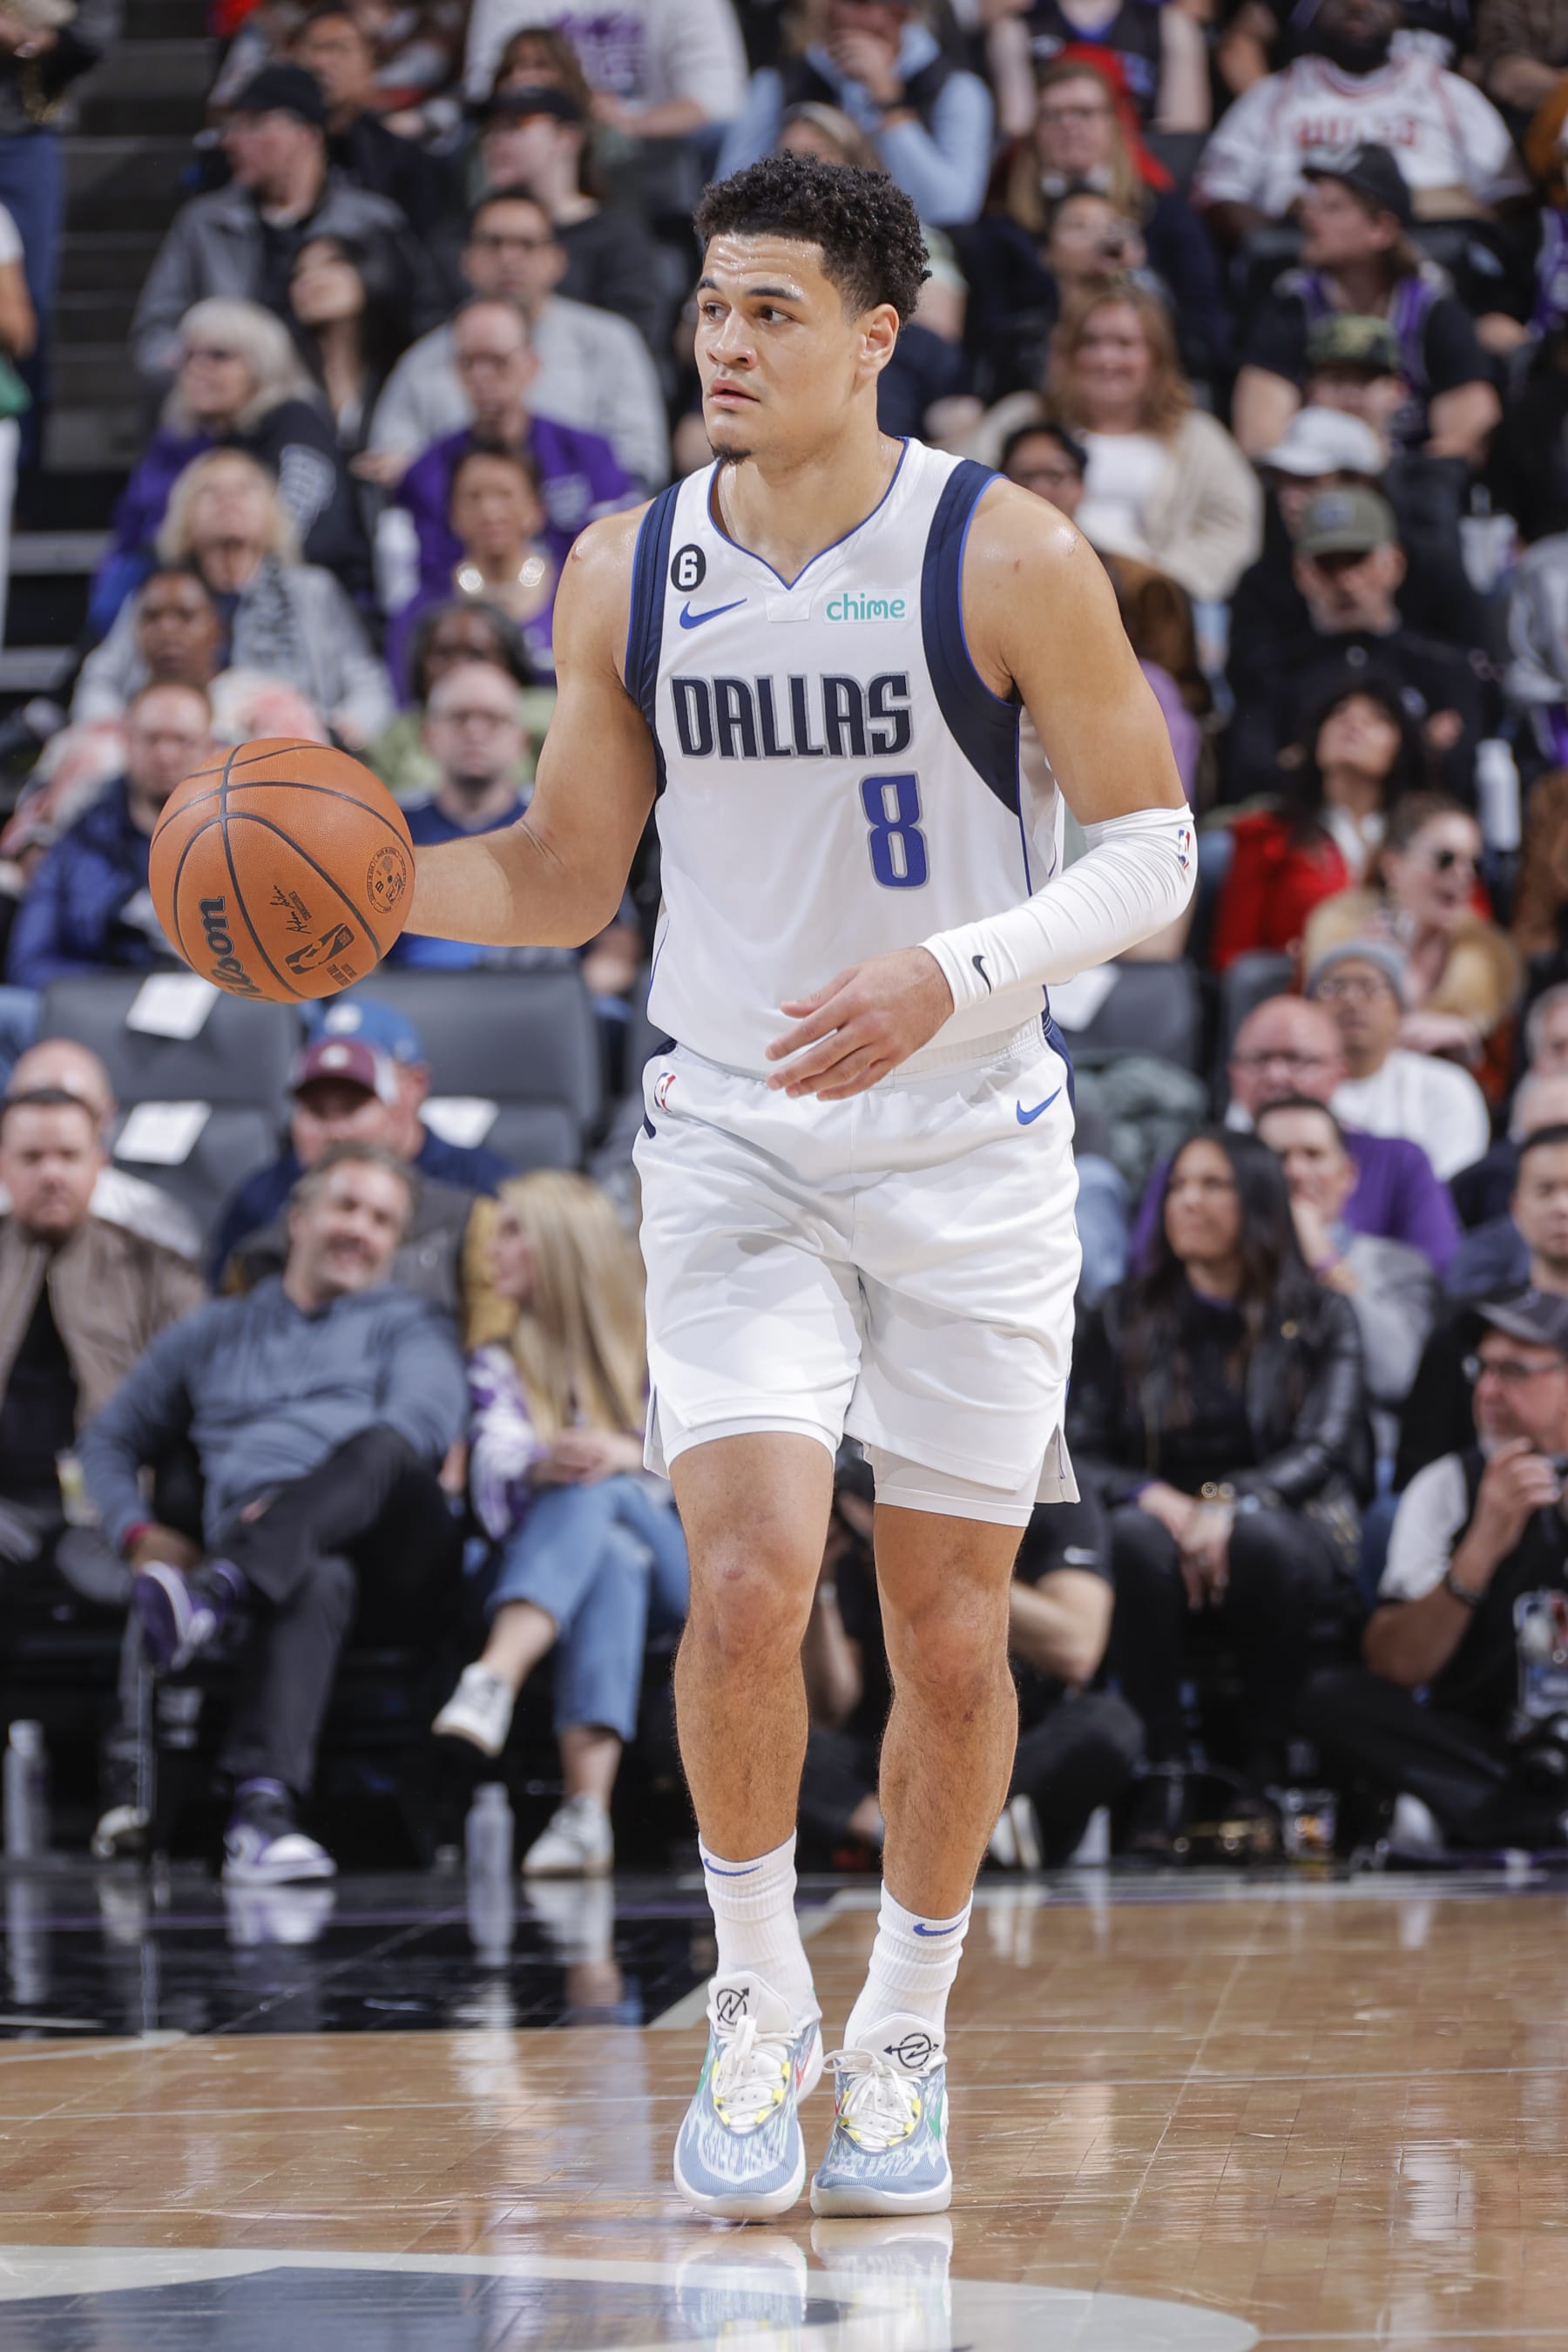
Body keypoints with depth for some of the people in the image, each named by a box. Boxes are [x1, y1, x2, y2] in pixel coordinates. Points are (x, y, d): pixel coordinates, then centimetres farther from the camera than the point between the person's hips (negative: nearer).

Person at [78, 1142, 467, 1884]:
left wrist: (295, 1504, -15)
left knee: (380, 1450, -37)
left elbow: (428, 1418, 3)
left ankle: (214, 1591, -59)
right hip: (252, 1541, 0)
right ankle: (263, 1809, -63)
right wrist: (137, 1532, 10)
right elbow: (110, 1439, 35)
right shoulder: (214, 1334, 34)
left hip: (395, 1552, 0)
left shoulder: (406, 1324, 26)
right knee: (318, 1579, -42)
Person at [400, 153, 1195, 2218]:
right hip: (736, 1147, 1)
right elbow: (567, 879, 10)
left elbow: (1152, 853, -8)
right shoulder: (629, 575, 0)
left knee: (952, 1637, 6)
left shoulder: (1006, 557, -10)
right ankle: (760, 2006, 7)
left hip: (969, 1155, -1)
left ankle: (904, 2035, 26)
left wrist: (953, 975, -23)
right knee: (748, 1588, -15)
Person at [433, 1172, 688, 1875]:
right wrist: (544, 1470, -23)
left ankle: (494, 1679, -61)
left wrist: (629, 1456, -21)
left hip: (674, 1571, 0)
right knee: (612, 1557, -37)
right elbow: (493, 1486, 2)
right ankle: (587, 1807, -60)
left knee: (595, 1494, -34)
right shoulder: (499, 1368, 21)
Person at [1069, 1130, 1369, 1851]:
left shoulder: (1321, 1319, 10)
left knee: (1262, 1539, -38)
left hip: (1284, 1529, -1)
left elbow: (1321, 1448, -5)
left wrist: (1230, 1505, -24)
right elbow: (1079, 1454, 4)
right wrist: (1160, 1500, -18)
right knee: (1134, 1537, -35)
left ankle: (1265, 1766, -22)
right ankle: (1163, 1769, -32)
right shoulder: (1121, 1319, 13)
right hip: (1163, 1521, 1)